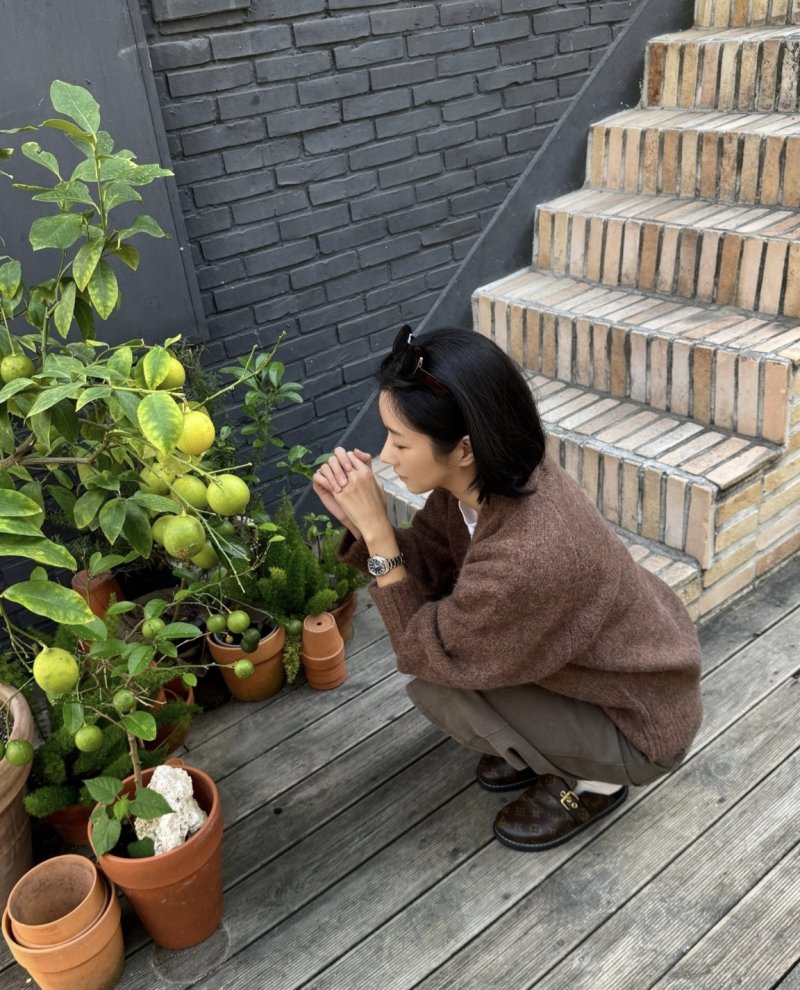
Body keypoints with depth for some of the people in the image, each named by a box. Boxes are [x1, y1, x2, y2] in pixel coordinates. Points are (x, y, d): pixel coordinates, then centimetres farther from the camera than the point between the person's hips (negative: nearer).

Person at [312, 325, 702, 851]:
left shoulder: (526, 557, -40)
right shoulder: (489, 477, -17)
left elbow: (423, 653, -23)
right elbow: (428, 562, -2)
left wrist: (376, 531, -27)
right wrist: (360, 522, -19)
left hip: (643, 721, -7)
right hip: (624, 657, 7)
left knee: (433, 683, -15)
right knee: (431, 602, -1)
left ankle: (589, 781, 7)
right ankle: (542, 744, 16)